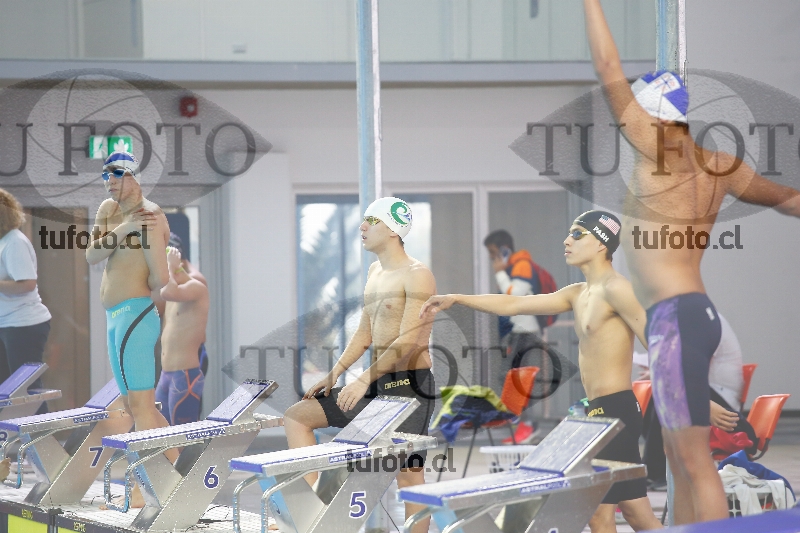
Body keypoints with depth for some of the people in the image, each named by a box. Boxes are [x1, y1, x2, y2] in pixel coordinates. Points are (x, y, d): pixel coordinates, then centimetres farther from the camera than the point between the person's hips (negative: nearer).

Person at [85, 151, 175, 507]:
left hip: (135, 314, -10)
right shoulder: (108, 209, 13)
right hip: (115, 318, 10)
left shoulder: (148, 215, -12)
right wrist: (122, 229, -14)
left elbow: (160, 279, -16)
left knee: (141, 405, -9)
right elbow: (91, 256, -2)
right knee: (134, 404, 16)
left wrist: (142, 289, 1)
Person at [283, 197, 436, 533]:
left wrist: (364, 379, -28)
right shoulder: (374, 272, 14)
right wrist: (333, 375, 10)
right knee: (296, 417, 5)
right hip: (375, 384, 9)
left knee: (409, 474, -6)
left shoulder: (416, 275, -13)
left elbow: (409, 341, -22)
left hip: (409, 383, -9)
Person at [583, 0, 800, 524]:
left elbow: (610, 72, -9)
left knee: (696, 462, -9)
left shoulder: (657, 147, -8)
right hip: (689, 314, 9)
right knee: (680, 458, 15)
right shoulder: (715, 164, 14)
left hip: (676, 317, -9)